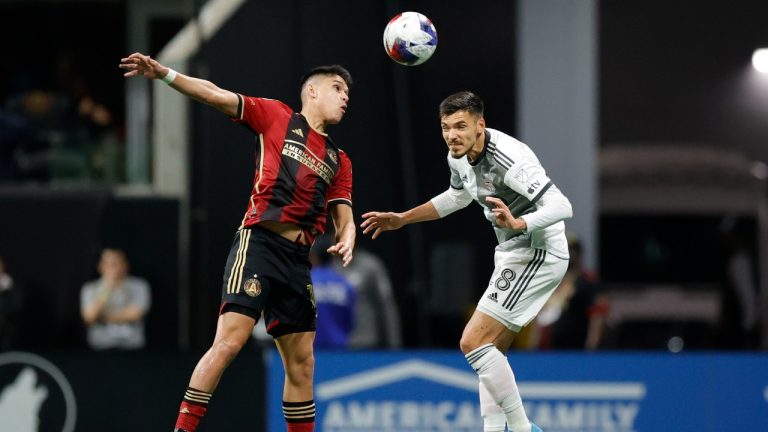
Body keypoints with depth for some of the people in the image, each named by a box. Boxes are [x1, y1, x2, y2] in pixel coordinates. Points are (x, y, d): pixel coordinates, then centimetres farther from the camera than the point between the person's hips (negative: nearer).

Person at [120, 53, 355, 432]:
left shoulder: (338, 161, 21)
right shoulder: (276, 116, 7)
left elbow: (343, 218, 18)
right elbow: (215, 95, 0)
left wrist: (345, 240, -6)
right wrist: (164, 73, -12)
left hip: (298, 258, 6)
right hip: (258, 242, -6)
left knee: (301, 364, 8)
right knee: (229, 342, -17)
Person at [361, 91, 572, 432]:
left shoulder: (509, 159, -27)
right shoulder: (459, 156, 2)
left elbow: (561, 206, -34)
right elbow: (458, 196, 26)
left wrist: (519, 223, -50)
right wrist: (402, 219, 26)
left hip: (537, 254, -10)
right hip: (512, 255, 10)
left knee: (474, 342, -16)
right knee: (489, 350, 10)